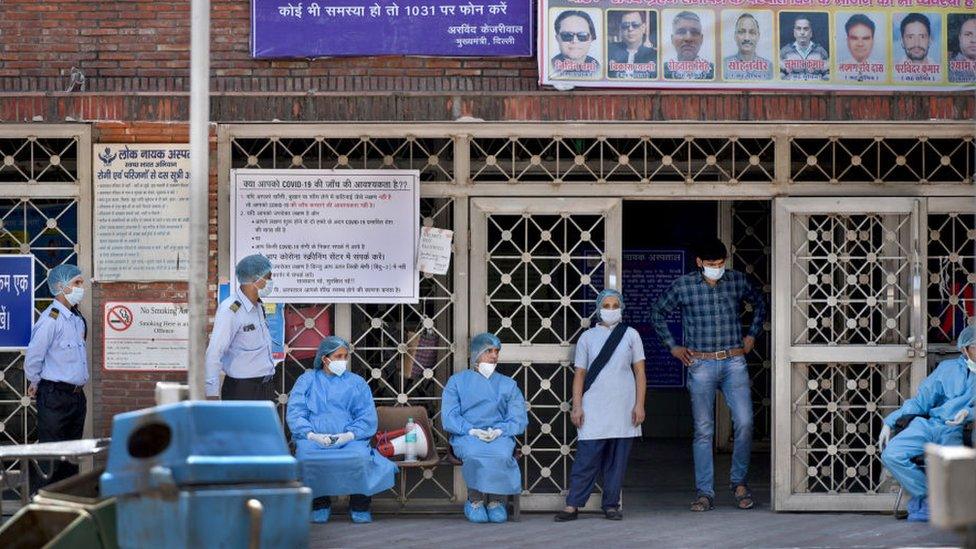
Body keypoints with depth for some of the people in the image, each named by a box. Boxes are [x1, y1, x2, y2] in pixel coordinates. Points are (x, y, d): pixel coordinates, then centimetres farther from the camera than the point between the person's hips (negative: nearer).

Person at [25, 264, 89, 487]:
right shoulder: (51, 319, -16)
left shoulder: (78, 318, 11)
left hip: (77, 394, 8)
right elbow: (33, 356, -12)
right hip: (55, 395, -8)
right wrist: (35, 384, 1)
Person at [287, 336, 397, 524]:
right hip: (314, 438, 0)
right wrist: (311, 434, -13)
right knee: (307, 455, -33)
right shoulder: (307, 380, 17)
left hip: (349, 439, 0)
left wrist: (350, 434, -11)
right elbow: (294, 413, 5)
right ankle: (320, 502, -12)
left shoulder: (357, 383, 20)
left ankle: (359, 506, -12)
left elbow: (368, 417, 9)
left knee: (360, 455, -32)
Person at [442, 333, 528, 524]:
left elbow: (519, 419, 9)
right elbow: (449, 417, 3)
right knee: (474, 454, -37)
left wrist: (499, 431, -12)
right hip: (466, 436, -1)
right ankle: (475, 500, -19)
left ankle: (496, 501, -19)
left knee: (501, 454, -36)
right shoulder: (457, 381, 16)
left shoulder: (508, 385, 21)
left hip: (500, 436, 1)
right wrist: (472, 430, -15)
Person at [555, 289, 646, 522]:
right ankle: (573, 505, -3)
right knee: (587, 457, -6)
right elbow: (580, 374, 7)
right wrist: (577, 406, -1)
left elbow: (640, 372, 8)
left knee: (617, 459, 2)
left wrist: (639, 405, 0)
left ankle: (611, 505, 10)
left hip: (623, 407, 1)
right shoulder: (588, 337, 8)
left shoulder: (630, 335, 8)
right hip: (594, 408, -1)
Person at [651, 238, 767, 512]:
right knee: (703, 430, 0)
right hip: (701, 365, -1)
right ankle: (705, 493, 4)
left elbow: (759, 303, 23)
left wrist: (752, 335, 16)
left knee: (744, 423, -10)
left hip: (734, 363, 1)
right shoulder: (683, 285, -1)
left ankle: (739, 482, 9)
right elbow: (658, 313, 13)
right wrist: (672, 346, 9)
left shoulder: (738, 281, 3)